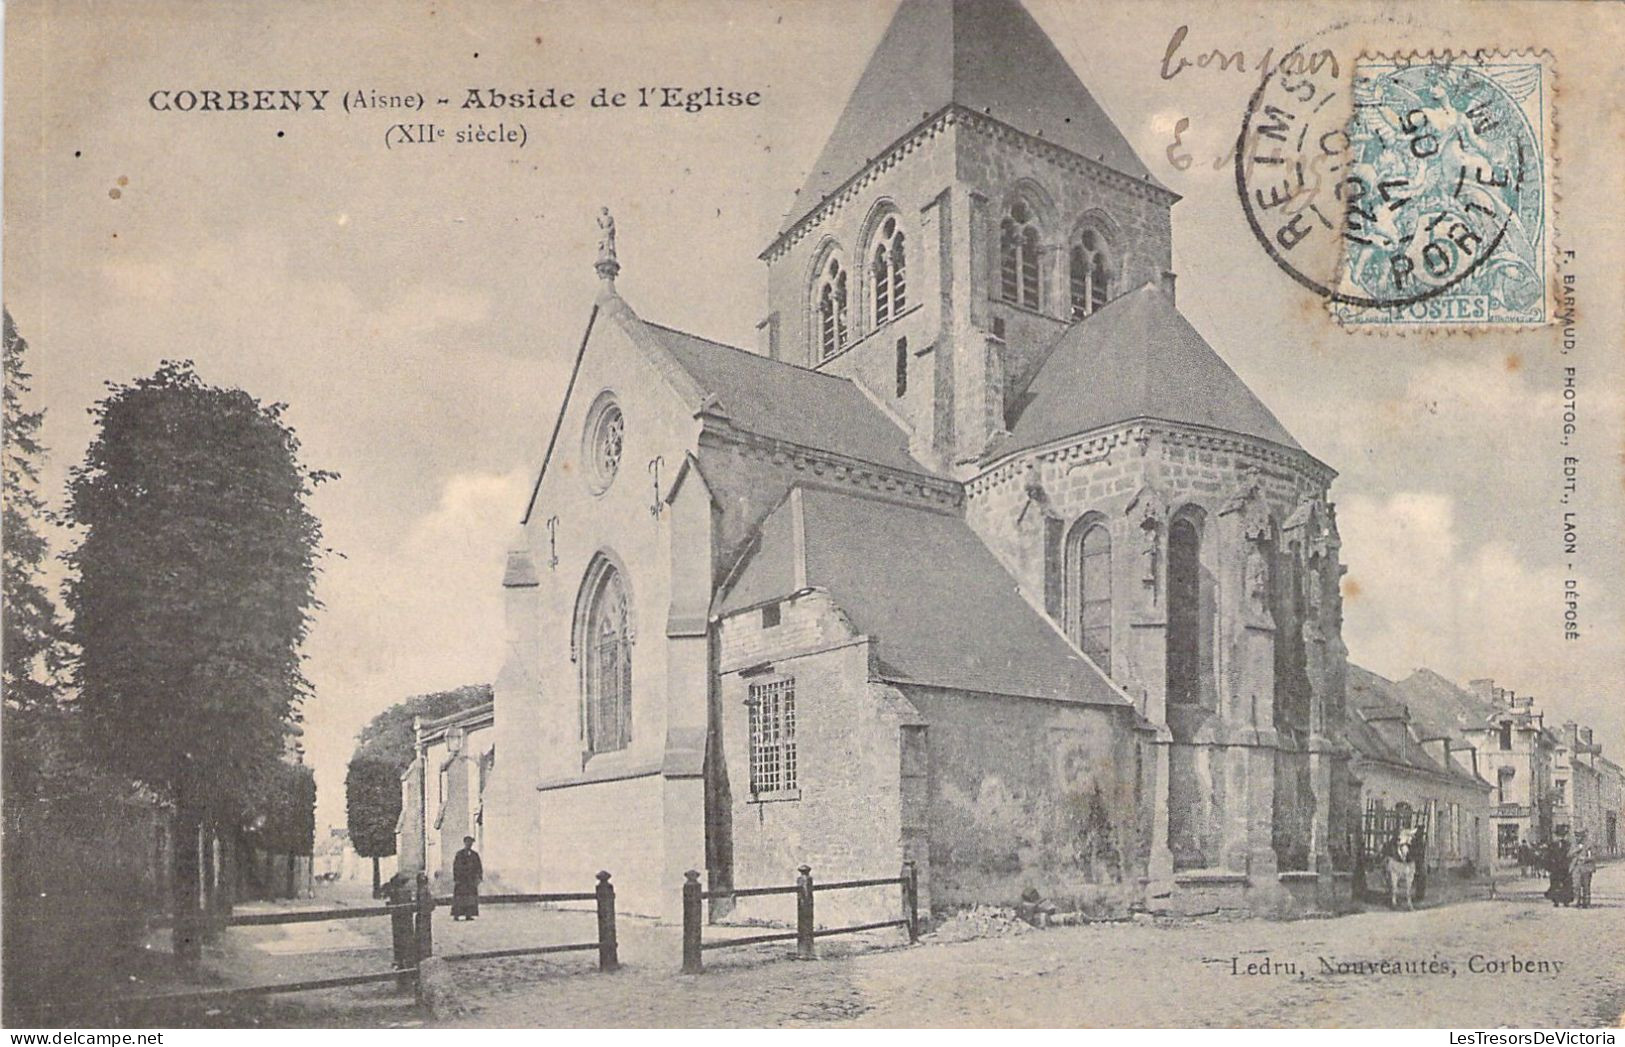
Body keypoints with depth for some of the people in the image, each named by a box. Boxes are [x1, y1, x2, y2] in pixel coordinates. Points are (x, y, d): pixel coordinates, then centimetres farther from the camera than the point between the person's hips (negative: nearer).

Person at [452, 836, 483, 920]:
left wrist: (479, 877, -3)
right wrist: (455, 879, -8)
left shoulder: (475, 855, 11)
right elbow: (454, 867, 0)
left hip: (471, 879, 3)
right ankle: (456, 915, -5)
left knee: (471, 897, -4)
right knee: (458, 898, -7)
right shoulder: (459, 854, 2)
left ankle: (468, 915, -3)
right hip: (461, 879, -3)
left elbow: (479, 867, 10)